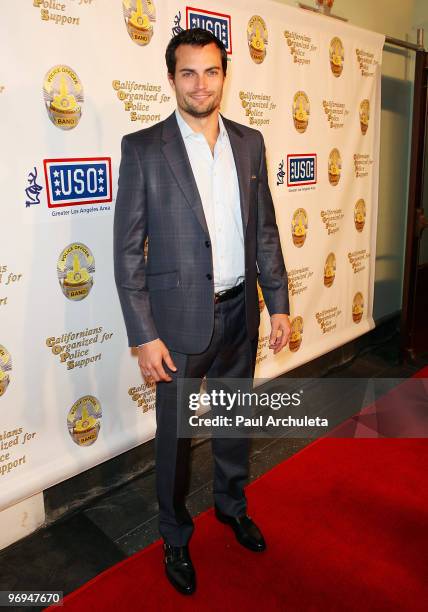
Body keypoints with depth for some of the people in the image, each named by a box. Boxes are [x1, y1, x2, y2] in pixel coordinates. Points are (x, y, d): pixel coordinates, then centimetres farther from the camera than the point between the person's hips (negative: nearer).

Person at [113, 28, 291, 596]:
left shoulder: (250, 142, 5)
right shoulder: (142, 148, -9)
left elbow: (265, 231, 8)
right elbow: (128, 250, -10)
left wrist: (278, 304, 6)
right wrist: (144, 336, -13)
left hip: (240, 313, 4)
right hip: (179, 320, -4)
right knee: (176, 433, 13)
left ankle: (232, 504, 48)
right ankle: (175, 535, 37)